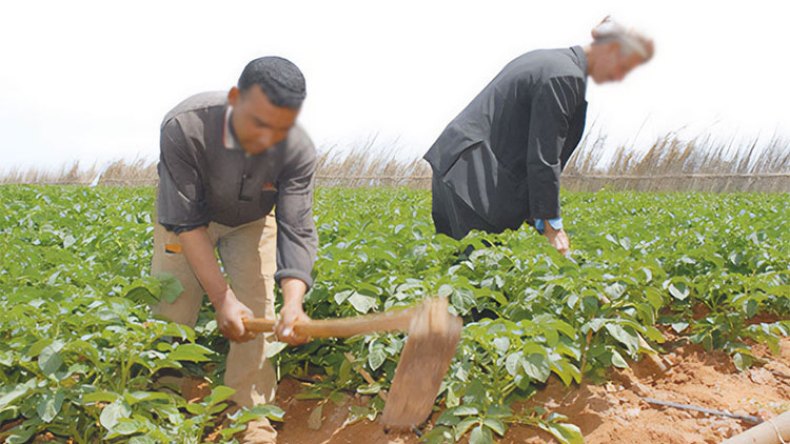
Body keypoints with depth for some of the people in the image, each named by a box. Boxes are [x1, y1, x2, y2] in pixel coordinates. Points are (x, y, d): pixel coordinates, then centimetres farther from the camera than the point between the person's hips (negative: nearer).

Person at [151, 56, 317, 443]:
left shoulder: (298, 151, -32)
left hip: (251, 222, 1)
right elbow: (186, 221, -32)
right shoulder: (184, 127, -38)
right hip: (184, 216, -1)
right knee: (170, 312, -3)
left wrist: (293, 302, -48)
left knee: (256, 316, -6)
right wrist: (221, 298, -35)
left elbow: (297, 231, -31)